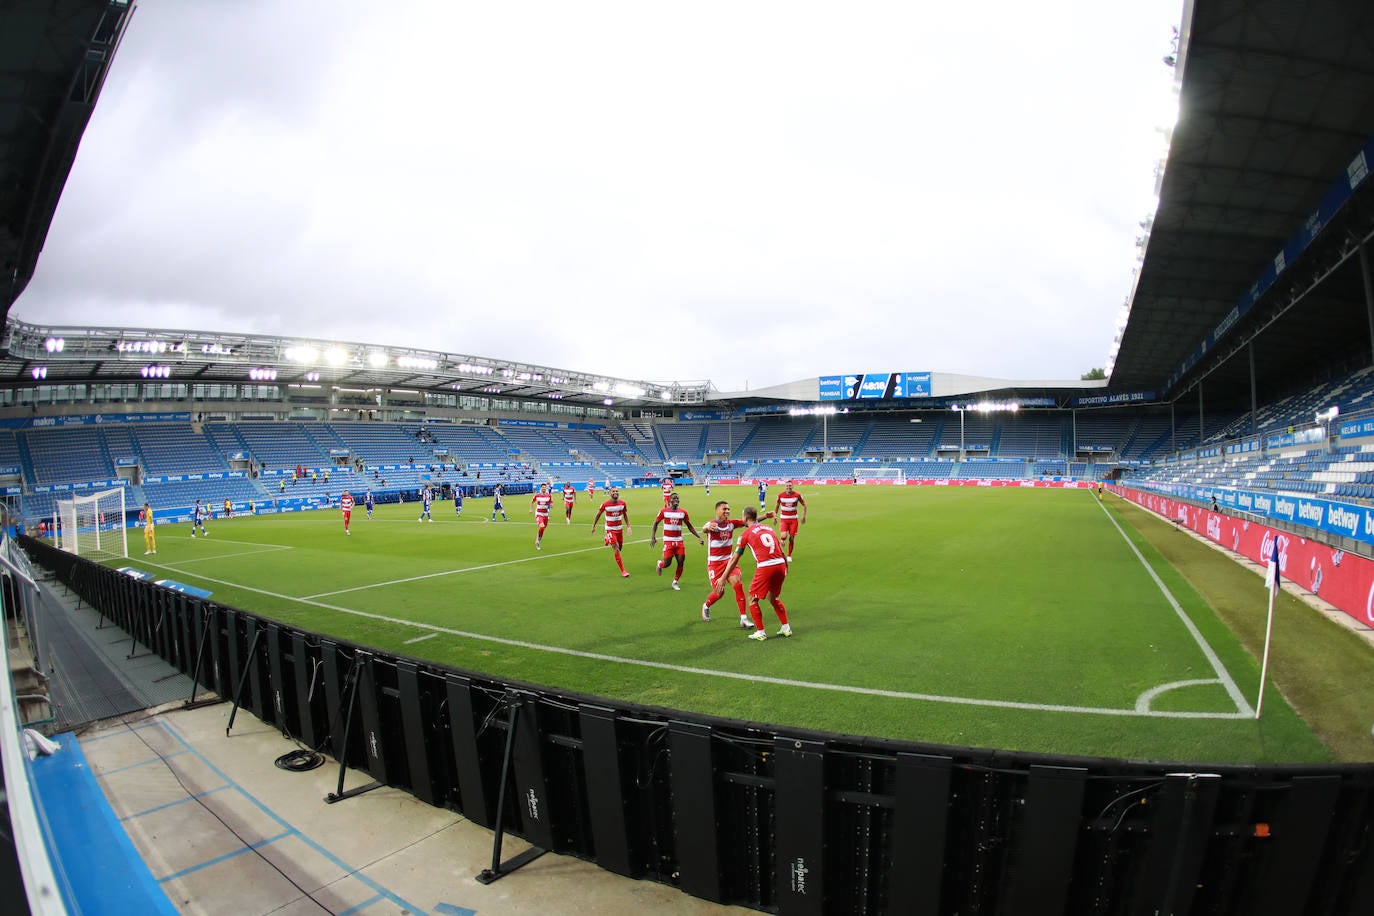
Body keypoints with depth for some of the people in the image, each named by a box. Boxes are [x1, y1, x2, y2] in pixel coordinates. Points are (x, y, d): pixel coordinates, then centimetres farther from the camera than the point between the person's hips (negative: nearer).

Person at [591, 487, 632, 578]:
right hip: (610, 529, -4)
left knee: (620, 547, 15)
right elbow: (598, 514, 0)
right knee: (616, 549, -11)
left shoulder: (622, 503, -6)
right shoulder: (605, 504, -15)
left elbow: (625, 515, 8)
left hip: (619, 528, 4)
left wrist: (628, 526, 2)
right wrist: (593, 526, 6)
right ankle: (623, 571, -6)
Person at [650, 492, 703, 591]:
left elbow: (689, 526, 12)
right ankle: (659, 564, 30)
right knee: (667, 563, -7)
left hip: (679, 541, 3)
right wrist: (653, 537, -5)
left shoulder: (683, 512, 4)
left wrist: (698, 537, 7)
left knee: (681, 562, -2)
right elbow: (655, 523, 5)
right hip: (668, 541, -3)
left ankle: (675, 582, 17)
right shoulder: (664, 511, -4)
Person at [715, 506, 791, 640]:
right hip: (780, 565, 6)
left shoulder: (746, 534, 2)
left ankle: (760, 633, 11)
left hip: (765, 568, -6)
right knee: (773, 598, 26)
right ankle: (786, 628, 26)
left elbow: (734, 559, 3)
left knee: (752, 599, 12)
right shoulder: (769, 529, 17)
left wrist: (723, 578, 7)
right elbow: (781, 551, 20)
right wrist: (786, 568, 33)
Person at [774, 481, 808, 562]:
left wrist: (804, 517, 1)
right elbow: (777, 506, 10)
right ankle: (782, 540, 18)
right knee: (784, 536, -20)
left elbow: (804, 505, 5)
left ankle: (789, 556, 21)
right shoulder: (780, 495, -6)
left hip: (793, 519, 1)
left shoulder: (797, 495, -8)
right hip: (783, 519, -1)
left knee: (791, 538, 3)